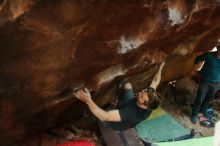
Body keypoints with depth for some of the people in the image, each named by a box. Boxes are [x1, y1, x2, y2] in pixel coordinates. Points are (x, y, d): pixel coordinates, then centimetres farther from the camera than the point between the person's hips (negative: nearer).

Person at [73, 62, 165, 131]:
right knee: (127, 84, 7)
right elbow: (155, 82, -11)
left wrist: (88, 101, -61)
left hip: (113, 124, -6)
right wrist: (161, 67, 2)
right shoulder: (148, 106, -28)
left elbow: (104, 117, -55)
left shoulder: (131, 113, -49)